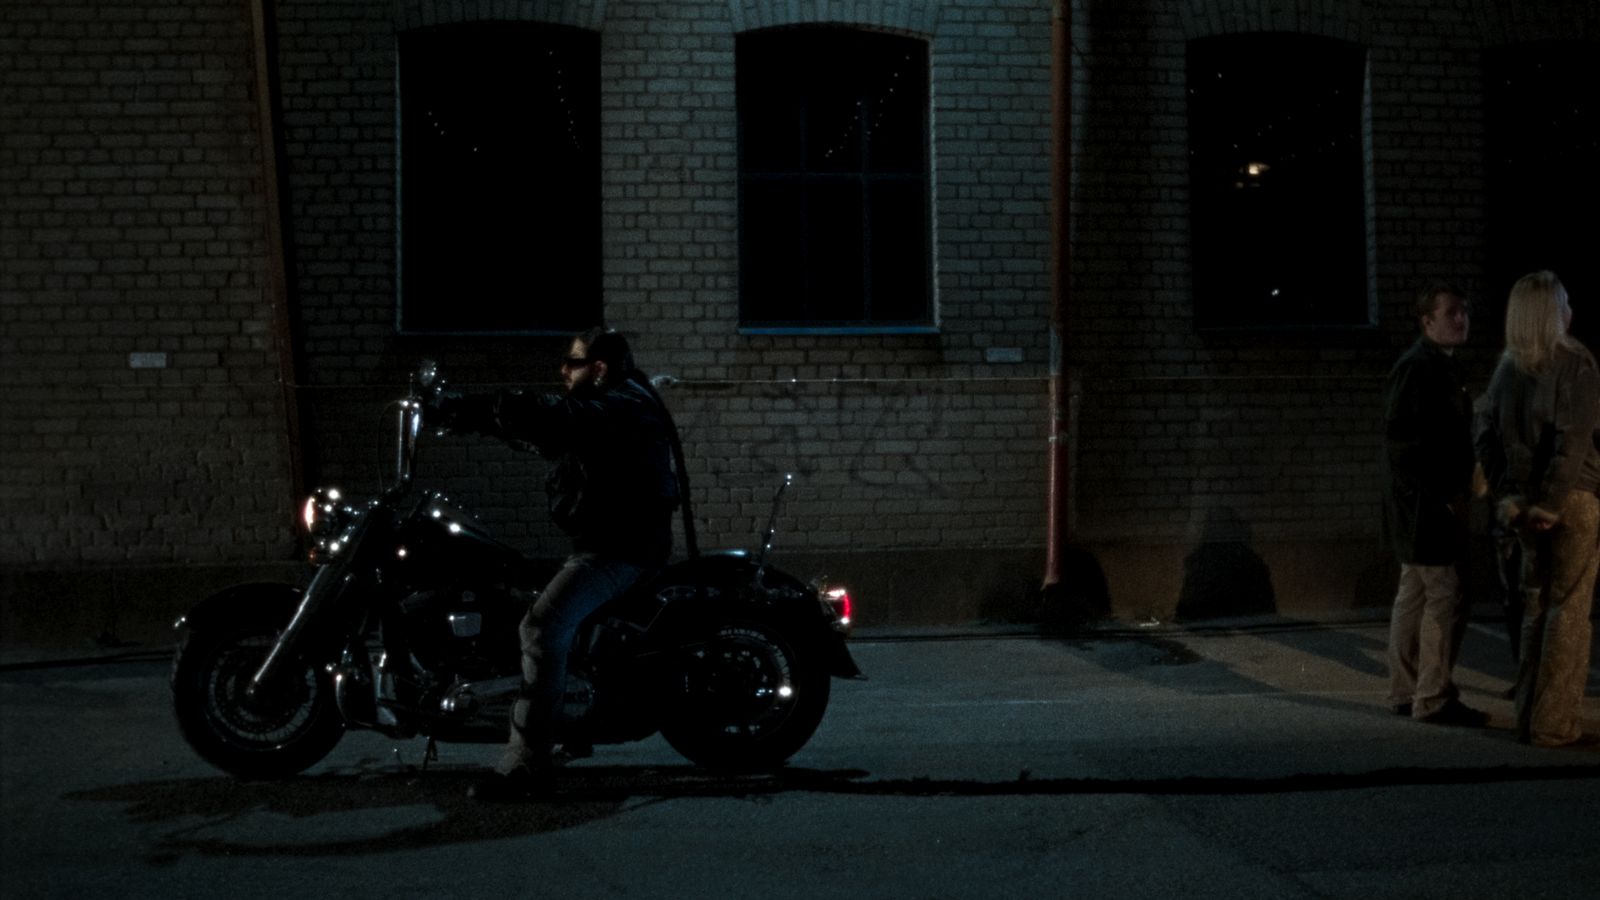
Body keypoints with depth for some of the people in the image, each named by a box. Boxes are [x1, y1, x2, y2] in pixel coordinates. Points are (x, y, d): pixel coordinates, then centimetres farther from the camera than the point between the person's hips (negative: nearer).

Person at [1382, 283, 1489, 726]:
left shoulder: (1441, 367, 17)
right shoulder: (1416, 367, -14)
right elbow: (1400, 437, -21)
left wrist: (1454, 491, 15)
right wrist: (1440, 493, -19)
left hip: (1437, 504, 10)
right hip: (1427, 504, -10)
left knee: (1415, 596, 13)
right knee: (1444, 596, -8)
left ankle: (1405, 693, 19)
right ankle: (1433, 700, -2)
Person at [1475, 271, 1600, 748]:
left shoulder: (1508, 368, 6)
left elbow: (1487, 439, 5)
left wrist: (1508, 494, 4)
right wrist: (1551, 503, -15)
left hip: (1526, 500, 6)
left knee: (1536, 607, 14)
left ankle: (1529, 717, 19)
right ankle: (1553, 722, 3)